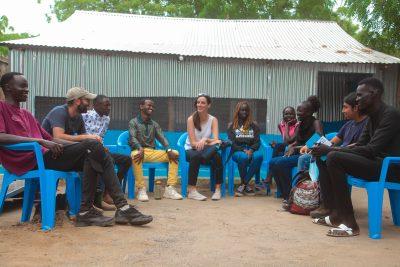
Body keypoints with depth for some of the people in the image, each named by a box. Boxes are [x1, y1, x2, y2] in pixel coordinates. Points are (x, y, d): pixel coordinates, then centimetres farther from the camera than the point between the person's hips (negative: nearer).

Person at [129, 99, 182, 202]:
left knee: (175, 154, -14)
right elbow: (132, 138, -10)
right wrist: (140, 148, -32)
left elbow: (162, 138, 7)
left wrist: (169, 150, -14)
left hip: (152, 152, 5)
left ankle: (170, 188, -20)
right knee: (135, 155, -40)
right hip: (139, 150, -5)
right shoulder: (133, 122, 6)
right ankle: (141, 189, -34)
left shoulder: (155, 124, 21)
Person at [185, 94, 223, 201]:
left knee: (217, 157, -32)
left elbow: (215, 140, -13)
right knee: (195, 156, -38)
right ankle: (192, 191, -32)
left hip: (206, 151, 2)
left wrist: (205, 140, -33)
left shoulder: (213, 120, -3)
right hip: (191, 150, -2)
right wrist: (210, 142, -26)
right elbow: (193, 143, -15)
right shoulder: (191, 119, -9)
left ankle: (217, 190, -25)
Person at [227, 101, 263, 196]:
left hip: (251, 150, 2)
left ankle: (243, 185, -24)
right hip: (237, 151, -2)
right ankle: (246, 185, -16)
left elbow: (257, 142, 8)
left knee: (259, 156, -34)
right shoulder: (232, 126, 13)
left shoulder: (254, 125, 17)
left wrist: (251, 150, -13)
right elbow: (232, 143, 2)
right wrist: (243, 150, -14)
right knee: (243, 157, -38)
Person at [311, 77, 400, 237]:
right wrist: (330, 149, -4)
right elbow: (360, 146, 14)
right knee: (322, 157, 3)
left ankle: (350, 224, -24)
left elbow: (372, 150, -23)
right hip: (375, 162, 10)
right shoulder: (372, 117, 15)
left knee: (334, 158, -27)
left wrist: (331, 150, -23)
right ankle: (335, 214, -4)